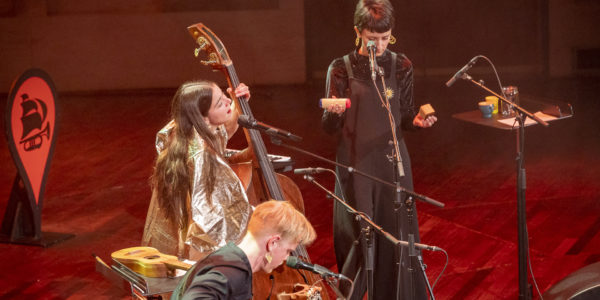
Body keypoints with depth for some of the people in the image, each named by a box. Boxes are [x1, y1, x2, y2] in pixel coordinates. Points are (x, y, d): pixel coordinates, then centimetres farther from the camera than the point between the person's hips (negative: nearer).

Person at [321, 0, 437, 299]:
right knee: (357, 239, 0)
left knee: (398, 235, 2)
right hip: (356, 163, -2)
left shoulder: (401, 66, 3)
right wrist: (334, 112, -24)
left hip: (393, 162, 2)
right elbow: (329, 127, -2)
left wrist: (417, 120, -11)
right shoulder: (341, 68, -3)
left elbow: (404, 117, 11)